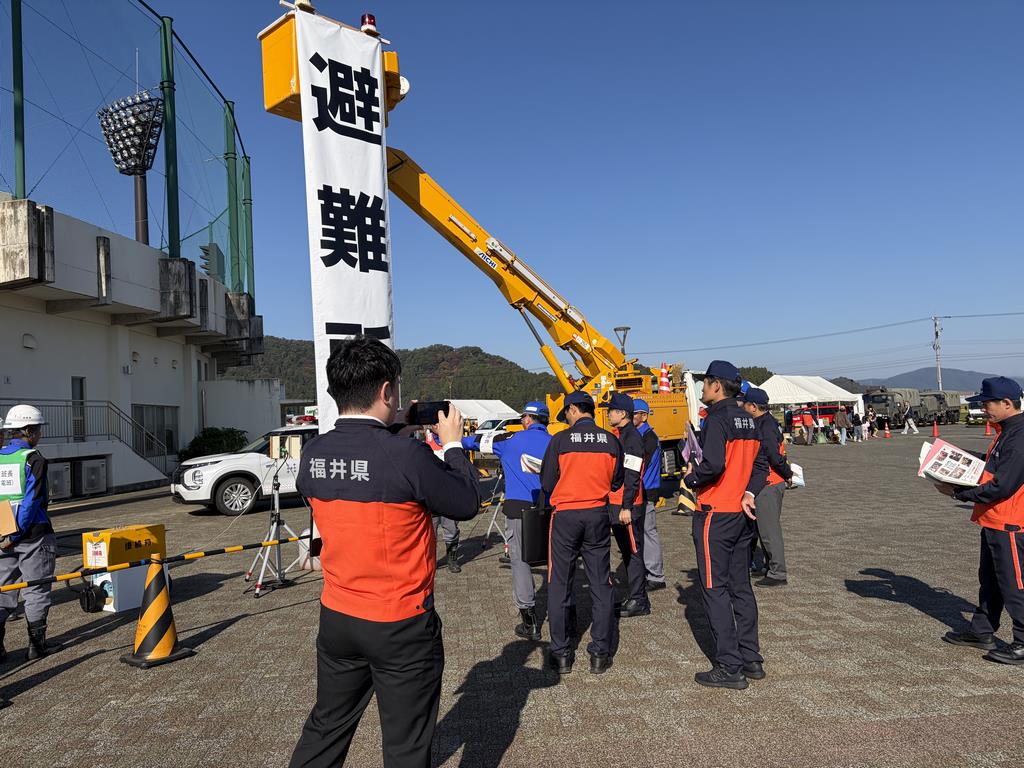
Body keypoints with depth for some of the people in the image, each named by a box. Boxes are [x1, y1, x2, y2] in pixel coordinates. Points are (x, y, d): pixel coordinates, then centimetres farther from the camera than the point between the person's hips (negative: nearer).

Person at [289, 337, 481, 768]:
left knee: (326, 727, 25)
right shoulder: (404, 455, -24)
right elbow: (467, 505, -11)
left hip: (337, 617, 6)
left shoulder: (313, 454, -5)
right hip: (401, 627, -5)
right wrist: (452, 444, 2)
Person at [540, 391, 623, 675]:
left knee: (560, 585, 9)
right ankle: (600, 653, 16)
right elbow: (616, 482, 8)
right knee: (600, 584, 11)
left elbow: (546, 484, -3)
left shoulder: (561, 440, -8)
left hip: (565, 515, -2)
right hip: (598, 515, 3)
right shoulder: (611, 441, -1)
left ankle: (561, 653, 15)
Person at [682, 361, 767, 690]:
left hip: (715, 514, -9)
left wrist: (690, 479, -9)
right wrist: (749, 493, 2)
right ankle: (751, 659, 23)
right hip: (742, 514, 9)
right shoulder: (747, 419, 12)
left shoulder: (716, 419, -15)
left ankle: (729, 668, 3)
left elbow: (714, 465, -26)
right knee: (741, 586, 16)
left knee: (714, 589, -1)